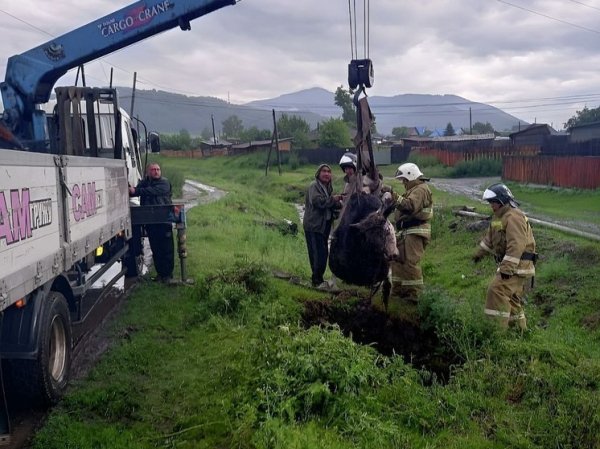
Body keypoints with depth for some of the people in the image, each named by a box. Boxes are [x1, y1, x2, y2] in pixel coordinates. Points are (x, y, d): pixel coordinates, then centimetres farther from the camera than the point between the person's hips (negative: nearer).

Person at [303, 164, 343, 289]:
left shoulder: (328, 187, 17)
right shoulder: (314, 186, -10)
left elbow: (330, 205, 19)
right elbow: (318, 201, -25)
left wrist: (339, 203, 0)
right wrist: (333, 199, -17)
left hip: (324, 225, 9)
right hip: (314, 226, -9)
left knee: (323, 253, 12)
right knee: (319, 253, -12)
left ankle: (317, 278, 22)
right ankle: (317, 281, -5)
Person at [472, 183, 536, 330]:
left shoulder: (513, 216, -19)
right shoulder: (498, 216, 16)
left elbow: (516, 245, -28)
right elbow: (490, 238, 28)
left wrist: (507, 268, -30)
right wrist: (479, 253, 29)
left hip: (517, 264, -11)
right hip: (510, 264, 11)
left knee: (497, 289, -19)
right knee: (511, 296, 16)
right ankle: (520, 328, 27)